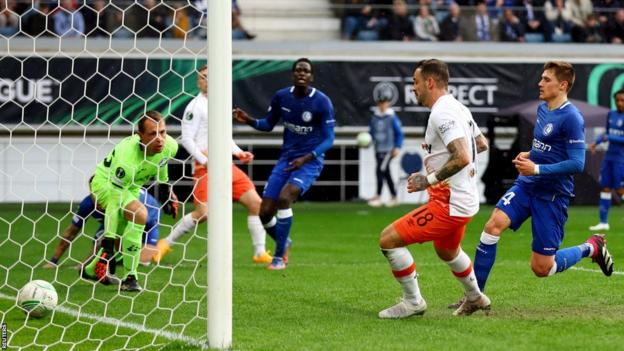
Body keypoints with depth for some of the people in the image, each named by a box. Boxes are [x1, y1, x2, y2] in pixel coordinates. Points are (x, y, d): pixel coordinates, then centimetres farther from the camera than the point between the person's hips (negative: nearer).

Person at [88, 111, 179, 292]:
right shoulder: (126, 159, -40)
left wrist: (165, 189, 19)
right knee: (140, 214, -33)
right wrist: (108, 247, -39)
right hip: (104, 183, -8)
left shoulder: (170, 146, -20)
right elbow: (113, 205, -38)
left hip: (130, 188, 8)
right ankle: (129, 278, -26)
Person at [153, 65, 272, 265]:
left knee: (256, 203, 0)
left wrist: (239, 153, 12)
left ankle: (260, 253, 9)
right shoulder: (196, 106, -5)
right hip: (206, 168, -7)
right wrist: (205, 161, -16)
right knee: (204, 213, -19)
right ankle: (167, 243, 1)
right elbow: (186, 139, -10)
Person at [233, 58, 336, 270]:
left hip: (310, 161, -5)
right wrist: (249, 121, -9)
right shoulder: (281, 97, 0)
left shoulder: (322, 102, -12)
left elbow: (329, 139, -11)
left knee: (284, 198, -30)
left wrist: (306, 158, -25)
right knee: (265, 213, -4)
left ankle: (279, 257, -16)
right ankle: (283, 242, 30)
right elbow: (268, 124, 12)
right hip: (286, 159, 5)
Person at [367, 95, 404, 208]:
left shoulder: (392, 118, -5)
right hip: (378, 149, 6)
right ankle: (394, 197, 19)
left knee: (380, 170, -16)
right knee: (386, 173, 9)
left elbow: (399, 133, -3)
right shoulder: (374, 118, 9)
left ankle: (378, 197, -12)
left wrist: (397, 147, -11)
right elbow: (371, 132, 18)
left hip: (388, 149, -6)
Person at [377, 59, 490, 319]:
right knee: (447, 250, 35)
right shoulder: (458, 108, 10)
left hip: (448, 204, -11)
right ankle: (475, 298, 53)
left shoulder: (441, 113, -21)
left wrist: (428, 180, -22)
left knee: (388, 239, -11)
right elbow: (482, 144, 23)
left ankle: (413, 301, 0)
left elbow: (462, 158, -30)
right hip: (465, 200, 11)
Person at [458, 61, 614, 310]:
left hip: (553, 195, -7)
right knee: (493, 225, -17)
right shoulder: (542, 109, 9)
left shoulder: (571, 118, -17)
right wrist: (528, 155, 5)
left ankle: (591, 248, 24)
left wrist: (537, 169, -23)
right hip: (526, 186, 7)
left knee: (542, 268, -1)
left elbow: (577, 163, -20)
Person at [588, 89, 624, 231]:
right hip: (609, 156, 7)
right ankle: (603, 222, 9)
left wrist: (610, 138, -19)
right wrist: (596, 142, 7)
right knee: (605, 188, 5)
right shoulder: (611, 114, 10)